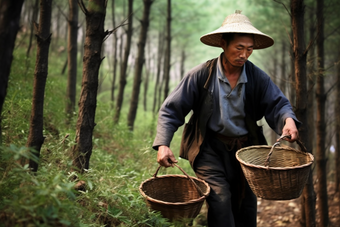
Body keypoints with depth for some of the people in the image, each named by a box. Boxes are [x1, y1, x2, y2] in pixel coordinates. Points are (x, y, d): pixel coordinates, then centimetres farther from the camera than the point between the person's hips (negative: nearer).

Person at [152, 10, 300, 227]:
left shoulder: (258, 77, -6)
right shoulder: (201, 75, -13)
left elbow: (277, 104, -4)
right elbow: (171, 110, -9)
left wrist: (288, 119, -30)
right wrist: (163, 144, -20)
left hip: (245, 148, 4)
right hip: (210, 147, -3)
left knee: (246, 206, 13)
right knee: (220, 198, -20)